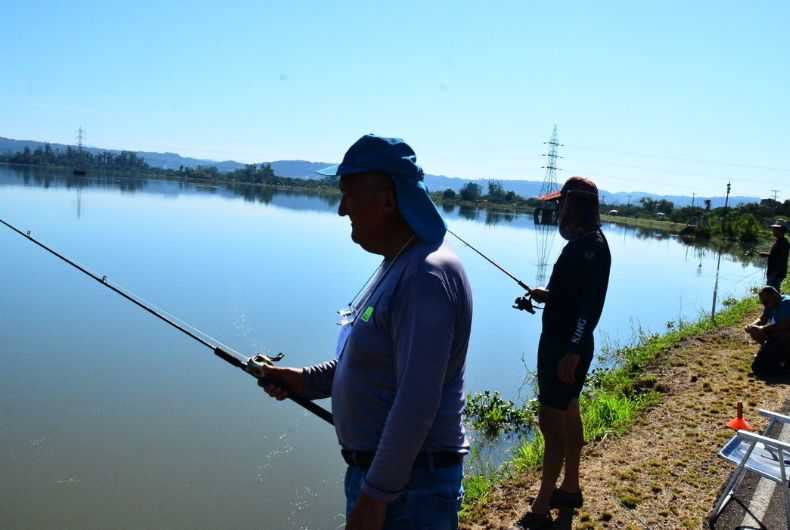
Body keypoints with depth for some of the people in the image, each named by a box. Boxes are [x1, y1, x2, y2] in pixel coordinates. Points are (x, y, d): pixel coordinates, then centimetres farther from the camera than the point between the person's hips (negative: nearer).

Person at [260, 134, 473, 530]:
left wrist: (375, 497, -23)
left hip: (407, 485, -9)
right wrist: (308, 380, 6)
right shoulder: (398, 264, 8)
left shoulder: (427, 275, -24)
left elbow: (417, 402, -28)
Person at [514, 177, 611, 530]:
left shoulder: (591, 246, -19)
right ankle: (570, 489, 34)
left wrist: (572, 352, -28)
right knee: (567, 414, 19)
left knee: (551, 421, -5)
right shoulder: (581, 243, 10)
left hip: (567, 348, -10)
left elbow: (592, 304, -25)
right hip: (561, 343, 10)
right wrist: (548, 295, 6)